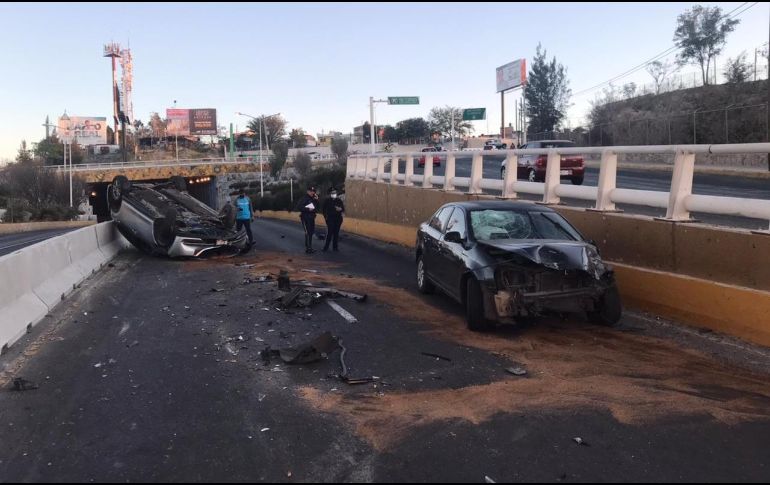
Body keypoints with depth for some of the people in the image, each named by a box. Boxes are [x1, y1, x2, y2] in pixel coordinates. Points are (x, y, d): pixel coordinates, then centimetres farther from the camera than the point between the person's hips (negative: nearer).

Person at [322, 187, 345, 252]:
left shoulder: (339, 200, 9)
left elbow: (343, 208, 9)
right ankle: (326, 246, -3)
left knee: (336, 232, 5)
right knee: (330, 232, -10)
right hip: (330, 219, -3)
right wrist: (326, 217, -4)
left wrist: (340, 209, -13)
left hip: (338, 219, 3)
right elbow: (324, 210, 5)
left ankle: (335, 246, 12)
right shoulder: (327, 201, 2)